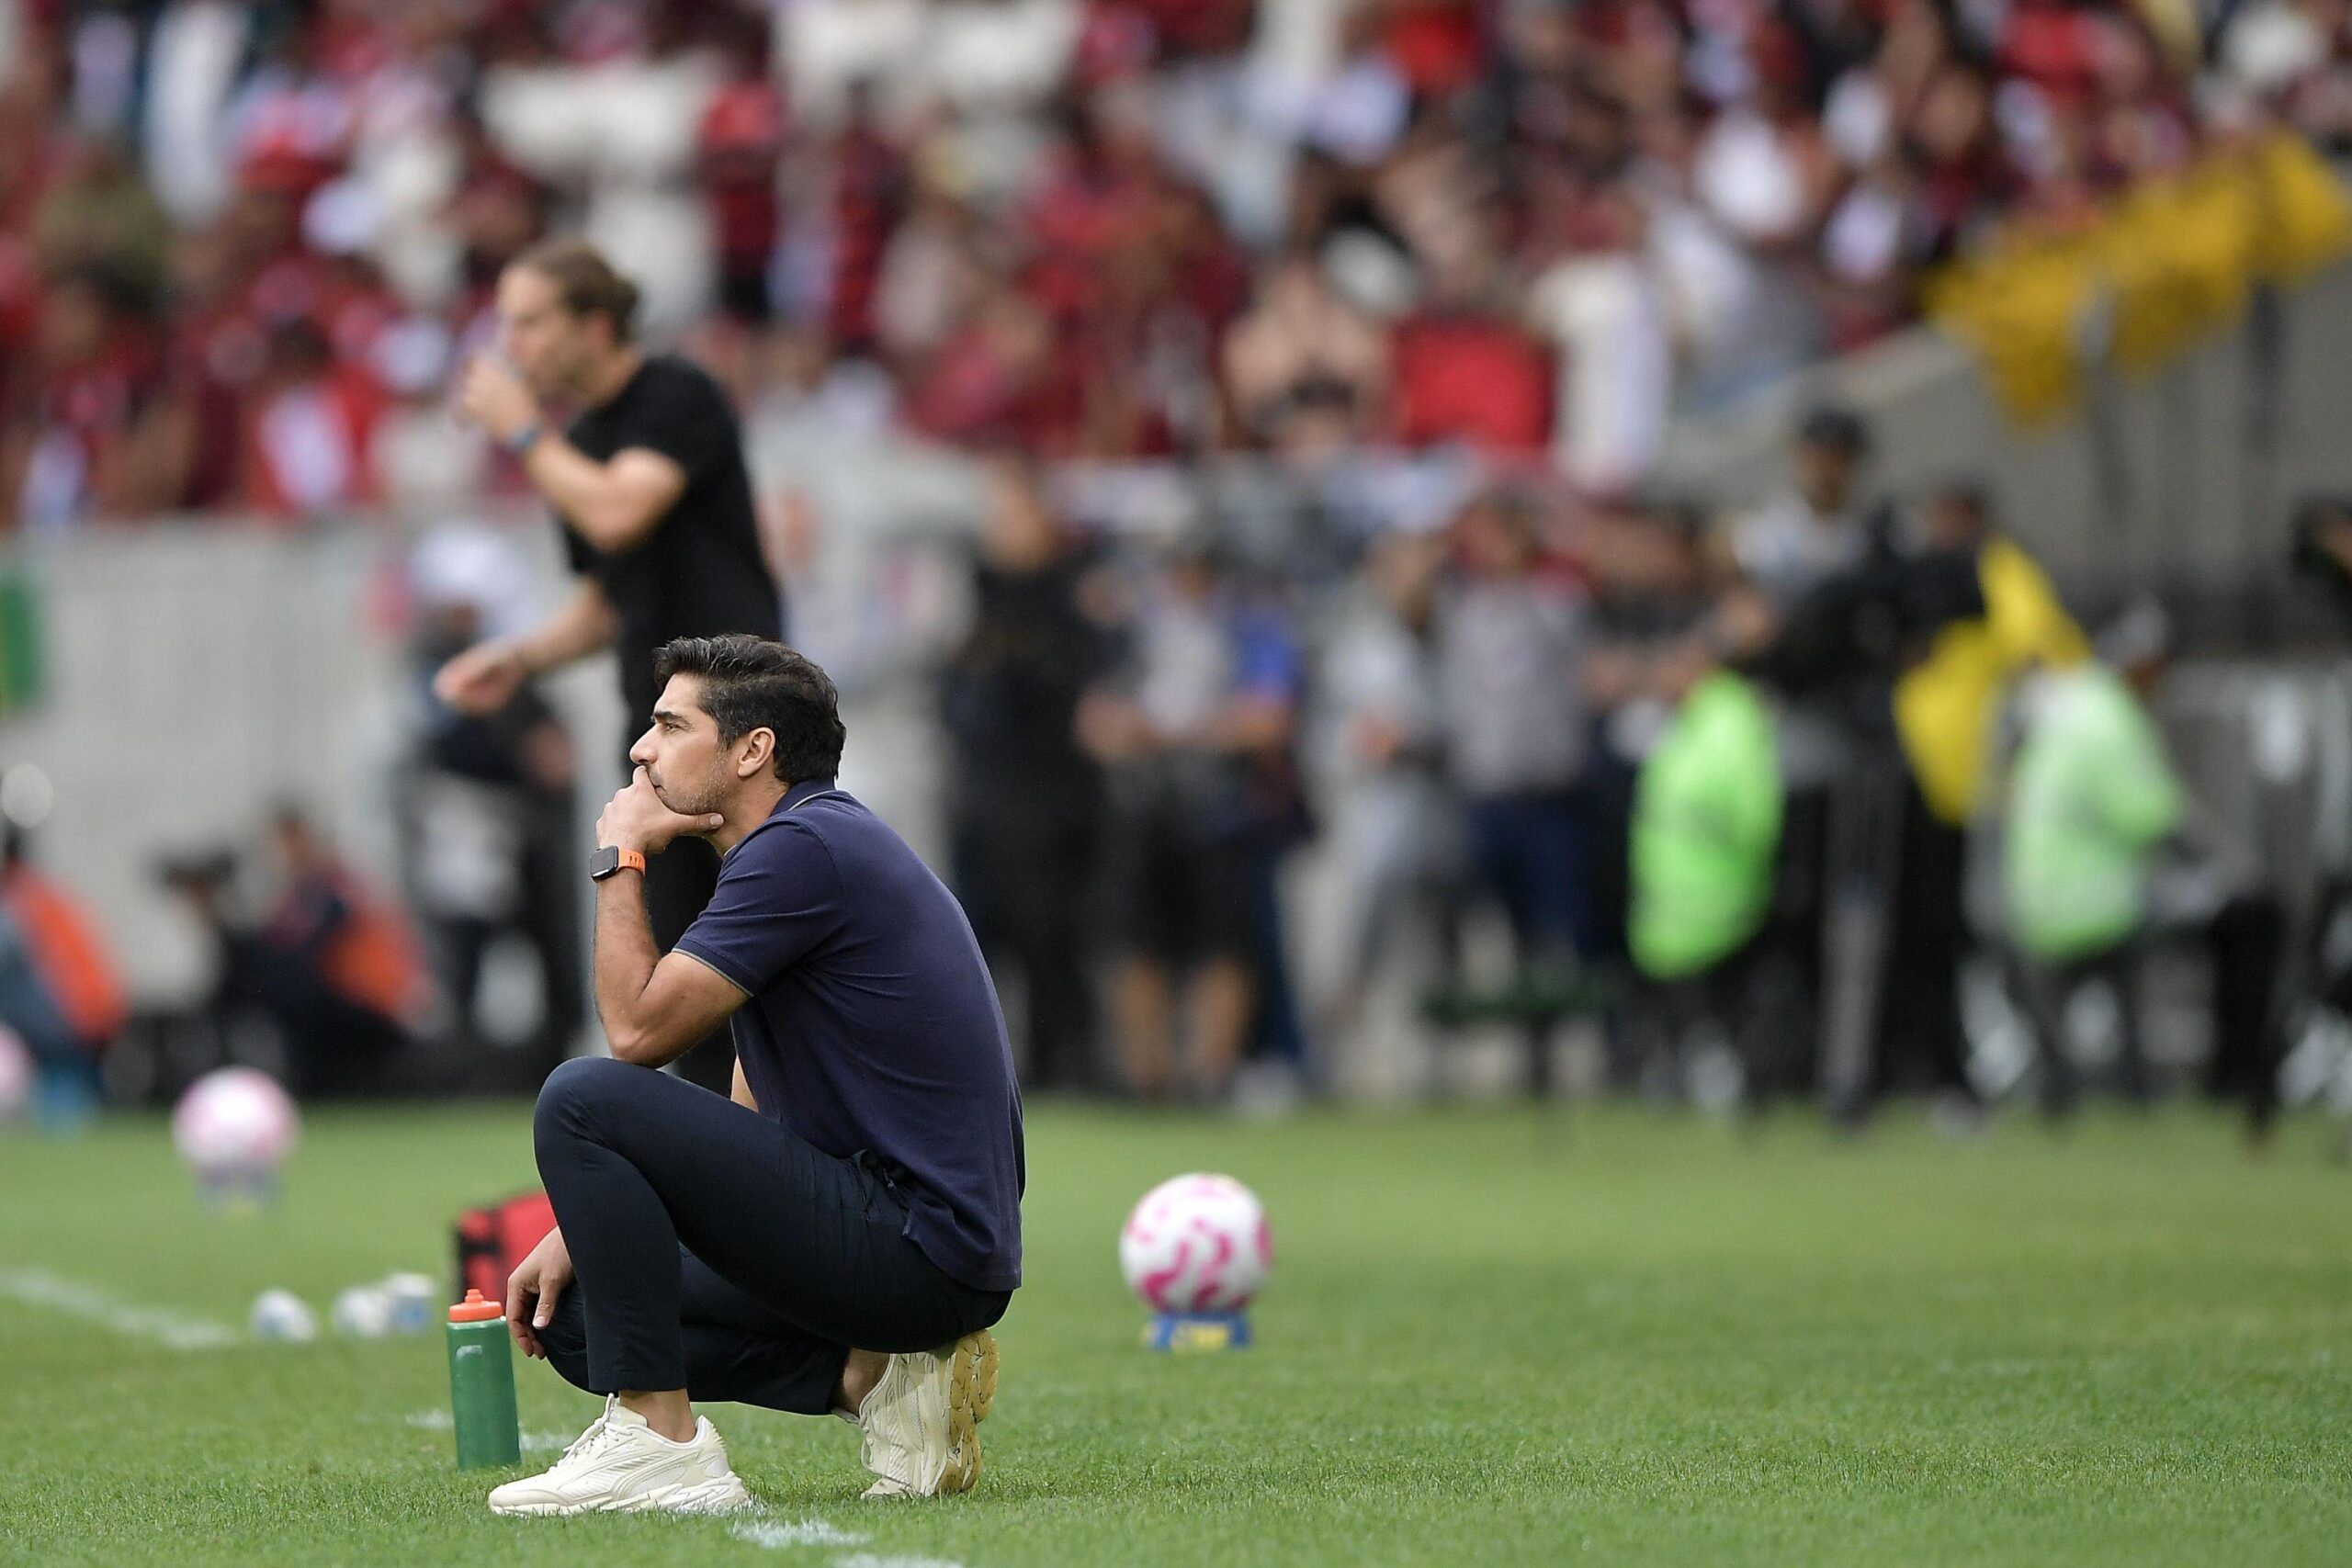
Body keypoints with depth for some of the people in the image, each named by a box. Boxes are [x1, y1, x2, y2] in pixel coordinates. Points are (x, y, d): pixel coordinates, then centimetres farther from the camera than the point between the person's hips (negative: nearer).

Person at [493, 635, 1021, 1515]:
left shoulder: (804, 848, -13)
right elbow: (752, 1121, 21)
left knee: (582, 1102, -15)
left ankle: (658, 1441, -13)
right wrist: (588, 1230, 13)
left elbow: (639, 1029, -14)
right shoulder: (815, 847, 19)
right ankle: (876, 1374, 7)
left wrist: (619, 859, 0)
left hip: (923, 1249, -10)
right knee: (574, 1312, 16)